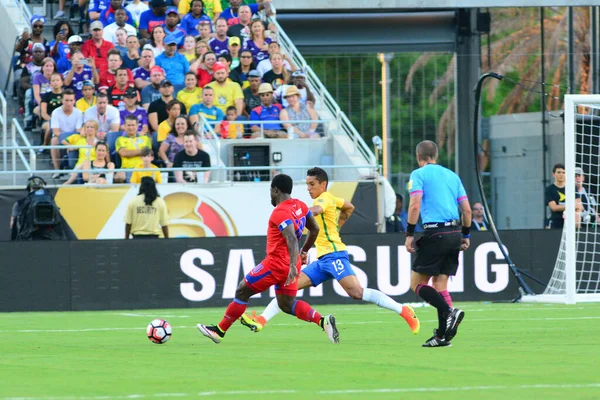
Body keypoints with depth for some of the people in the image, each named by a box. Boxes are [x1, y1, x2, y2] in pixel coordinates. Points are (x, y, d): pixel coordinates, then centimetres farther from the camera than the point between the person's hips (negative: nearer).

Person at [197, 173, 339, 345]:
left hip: (276, 264, -8)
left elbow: (292, 239, -32)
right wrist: (304, 251, 28)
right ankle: (323, 321, -8)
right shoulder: (300, 206, 6)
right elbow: (315, 229, 16)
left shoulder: (280, 212, -20)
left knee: (242, 291, 5)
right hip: (289, 265, 8)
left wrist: (293, 265, -39)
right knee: (286, 304, 12)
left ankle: (219, 331, 13)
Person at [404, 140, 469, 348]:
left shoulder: (418, 174, 0)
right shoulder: (451, 175, 16)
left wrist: (409, 234, -8)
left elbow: (415, 205, -12)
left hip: (435, 233, -6)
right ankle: (443, 335, 5)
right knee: (440, 285, 11)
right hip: (454, 233, 6)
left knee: (417, 283, 0)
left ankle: (449, 312, -20)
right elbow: (467, 209, 14)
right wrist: (466, 235, 23)